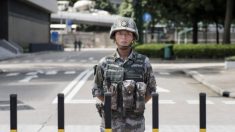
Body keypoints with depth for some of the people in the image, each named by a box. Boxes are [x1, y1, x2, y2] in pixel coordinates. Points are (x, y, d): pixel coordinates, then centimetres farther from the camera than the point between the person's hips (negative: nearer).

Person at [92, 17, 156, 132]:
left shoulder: (143, 62, -3)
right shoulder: (105, 63, -2)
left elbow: (151, 89, 8)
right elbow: (97, 90, 9)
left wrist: (136, 105, 0)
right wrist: (111, 105, 1)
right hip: (111, 122, 0)